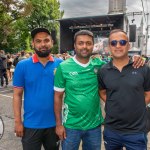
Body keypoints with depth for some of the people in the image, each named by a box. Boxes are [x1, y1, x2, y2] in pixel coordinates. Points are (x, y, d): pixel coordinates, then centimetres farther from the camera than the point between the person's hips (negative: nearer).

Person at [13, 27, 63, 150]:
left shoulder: (60, 64, -5)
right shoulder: (22, 65, -8)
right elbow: (17, 95, -4)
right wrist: (18, 121, -5)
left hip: (54, 123, 2)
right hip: (31, 125, -1)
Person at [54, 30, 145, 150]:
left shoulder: (99, 64, -5)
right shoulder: (63, 67, -11)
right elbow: (58, 97, -6)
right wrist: (58, 124, -5)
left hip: (94, 124, 3)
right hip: (71, 125, -2)